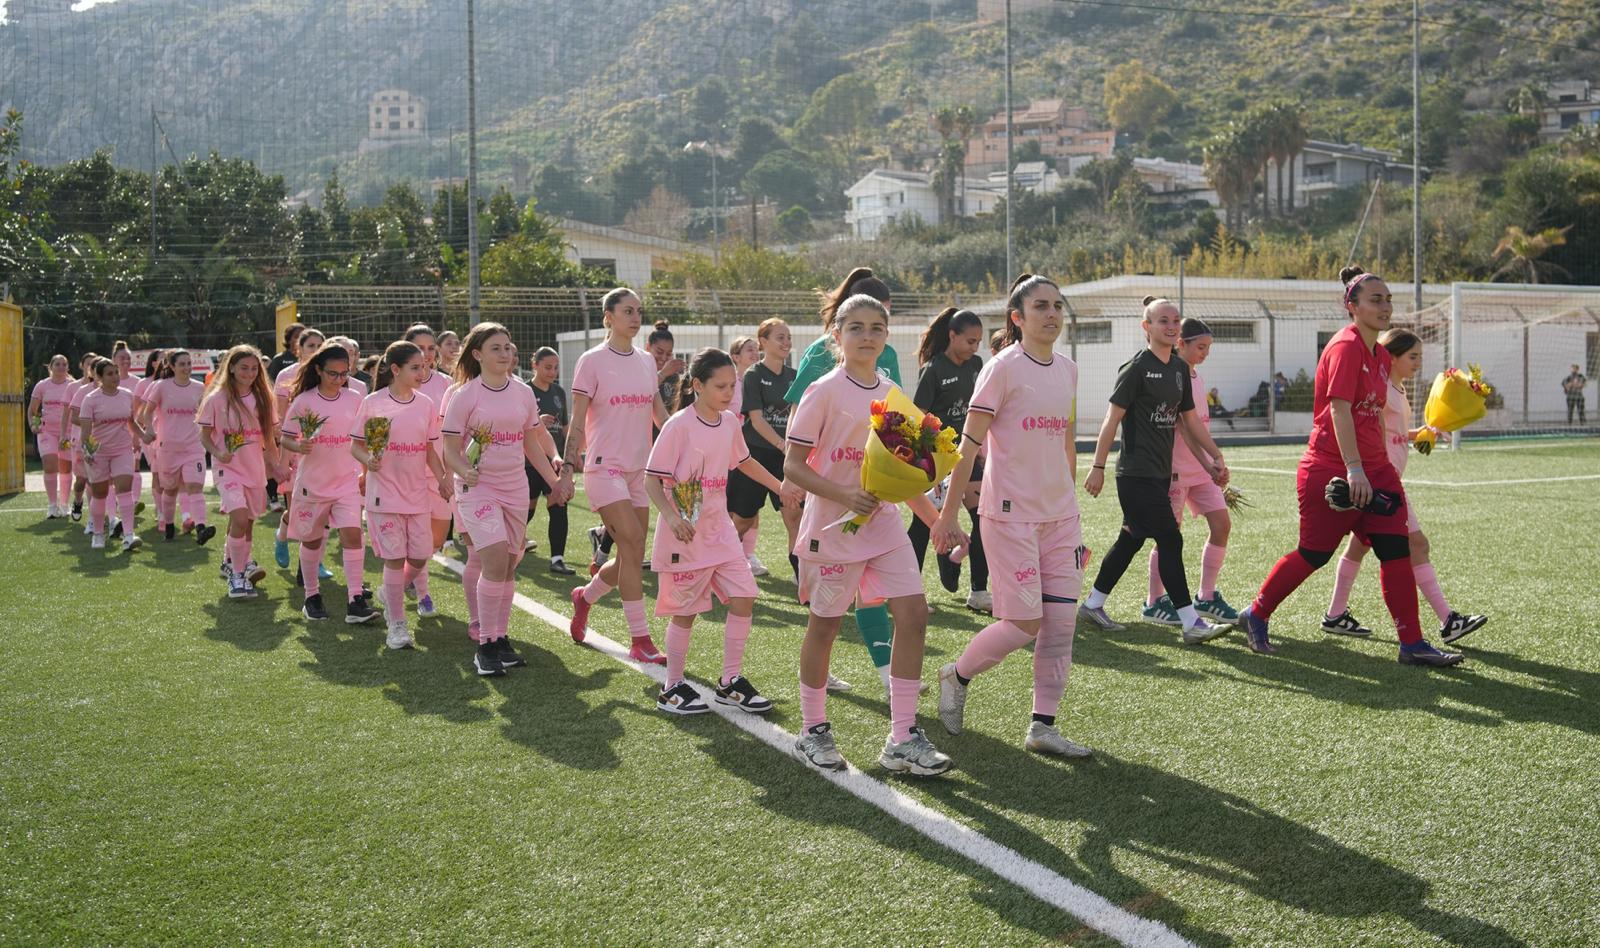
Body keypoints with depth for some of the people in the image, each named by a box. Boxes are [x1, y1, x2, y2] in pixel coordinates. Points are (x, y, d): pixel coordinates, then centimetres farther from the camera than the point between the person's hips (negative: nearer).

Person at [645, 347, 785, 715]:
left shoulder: (730, 422, 4)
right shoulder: (678, 426, -16)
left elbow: (743, 461, 24)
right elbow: (652, 479, -15)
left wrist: (780, 486, 25)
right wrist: (671, 516, -29)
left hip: (720, 529, 6)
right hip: (685, 534, -6)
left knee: (743, 599, 0)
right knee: (684, 611, 2)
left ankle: (730, 682, 13)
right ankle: (672, 688, 17)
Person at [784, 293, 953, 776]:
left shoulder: (891, 393, 9)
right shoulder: (824, 391, -9)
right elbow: (793, 466, -12)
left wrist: (936, 517, 11)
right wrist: (844, 495, -24)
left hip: (884, 522, 5)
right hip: (833, 525, -5)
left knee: (913, 614, -6)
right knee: (824, 625, 6)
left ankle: (902, 738, 0)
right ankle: (812, 731, 23)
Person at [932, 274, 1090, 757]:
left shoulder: (1068, 370, 10)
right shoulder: (1003, 368, -9)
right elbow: (969, 445, -9)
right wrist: (948, 515, -10)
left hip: (1060, 515, 6)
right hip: (1011, 513, -6)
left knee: (1060, 623, 1)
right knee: (1024, 623, -5)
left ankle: (1042, 726, 9)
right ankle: (957, 677, 20)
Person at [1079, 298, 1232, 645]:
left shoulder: (1180, 368, 11)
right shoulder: (1137, 368, -11)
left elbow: (1189, 421, 19)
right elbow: (1112, 419, -11)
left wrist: (1214, 459, 16)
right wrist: (1098, 467, -12)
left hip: (1160, 473, 8)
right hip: (1137, 472, -8)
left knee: (1131, 539, 14)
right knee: (1170, 541, -10)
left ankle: (1093, 603, 28)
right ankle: (1191, 623, -8)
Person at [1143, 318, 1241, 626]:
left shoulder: (1196, 376, 13)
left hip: (1201, 469, 8)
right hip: (1174, 470, -8)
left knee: (1222, 524, 1)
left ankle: (1206, 598, 10)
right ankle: (1155, 602, 12)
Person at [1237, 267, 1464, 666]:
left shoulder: (1381, 355, 12)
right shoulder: (1345, 348, -14)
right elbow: (1339, 410, -23)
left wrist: (1382, 466, 20)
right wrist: (1354, 469, -31)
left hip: (1372, 471, 8)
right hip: (1331, 471, -8)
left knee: (1397, 550, -1)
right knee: (1314, 554, 2)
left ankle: (1412, 644, 2)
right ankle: (1255, 615, 22)